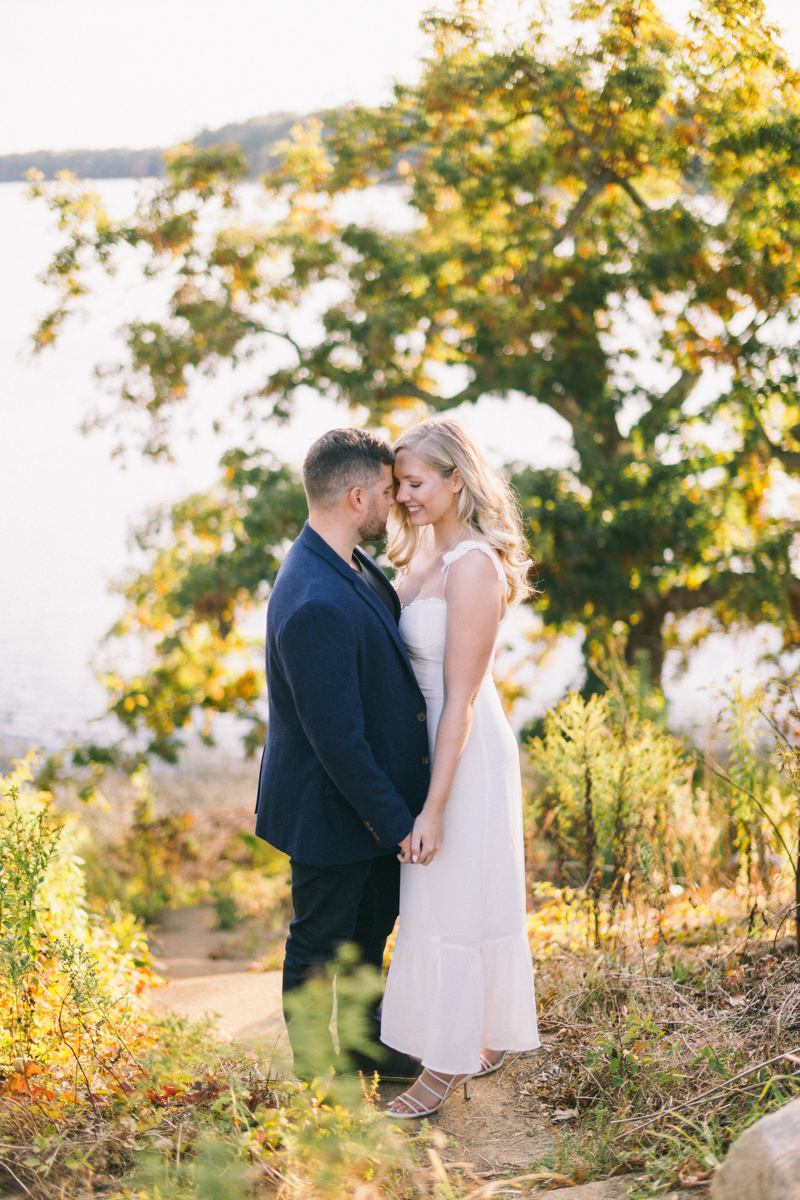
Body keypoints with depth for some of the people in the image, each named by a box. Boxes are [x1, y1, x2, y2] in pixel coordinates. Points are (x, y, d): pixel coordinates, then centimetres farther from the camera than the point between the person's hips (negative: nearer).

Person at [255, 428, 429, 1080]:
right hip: (330, 811, -10)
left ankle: (368, 1045, 45)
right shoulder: (316, 606, -33)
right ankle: (315, 1075, 30)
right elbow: (336, 738, -29)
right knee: (320, 945, 11)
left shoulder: (350, 563, -1)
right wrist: (395, 821, -21)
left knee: (372, 925, 25)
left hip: (370, 794, 10)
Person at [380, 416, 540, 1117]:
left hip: (465, 751, -9)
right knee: (467, 898, 19)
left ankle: (449, 1065, 19)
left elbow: (462, 698, -24)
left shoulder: (473, 566, -24)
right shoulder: (425, 547, 3)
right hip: (423, 737, 9)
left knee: (450, 906, 4)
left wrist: (434, 807, -22)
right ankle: (489, 1040, 35)